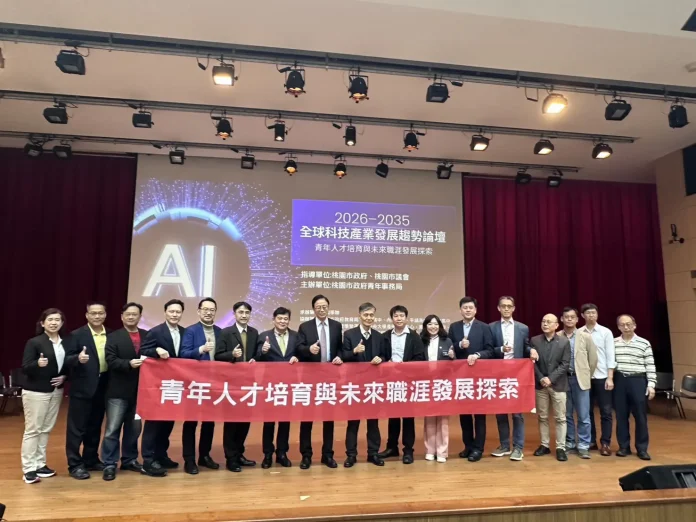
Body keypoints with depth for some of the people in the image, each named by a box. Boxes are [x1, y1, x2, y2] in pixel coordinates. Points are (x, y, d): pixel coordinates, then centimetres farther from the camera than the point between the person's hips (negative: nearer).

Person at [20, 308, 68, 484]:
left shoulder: (65, 343, 2)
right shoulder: (34, 342, -12)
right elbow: (24, 368, -15)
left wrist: (64, 377, -7)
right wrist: (38, 364, -34)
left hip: (56, 391, 5)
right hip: (35, 392, -5)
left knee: (46, 429, 11)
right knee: (32, 430, 1)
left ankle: (40, 464, 21)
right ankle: (28, 469, 9)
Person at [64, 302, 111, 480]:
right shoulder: (77, 335, -6)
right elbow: (67, 360, -11)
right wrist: (78, 358, -31)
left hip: (102, 387, 5)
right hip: (82, 388, -4)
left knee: (95, 427, 16)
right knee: (77, 428, 3)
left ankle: (91, 460, 28)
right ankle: (75, 464, 14)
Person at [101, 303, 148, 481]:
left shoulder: (147, 336, 7)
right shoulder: (113, 337, 0)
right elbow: (111, 360, -11)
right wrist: (129, 364, -25)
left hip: (139, 390, 3)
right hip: (118, 390, -3)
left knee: (134, 428, 15)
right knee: (112, 429, 1)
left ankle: (129, 460, 29)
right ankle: (109, 465, 13)